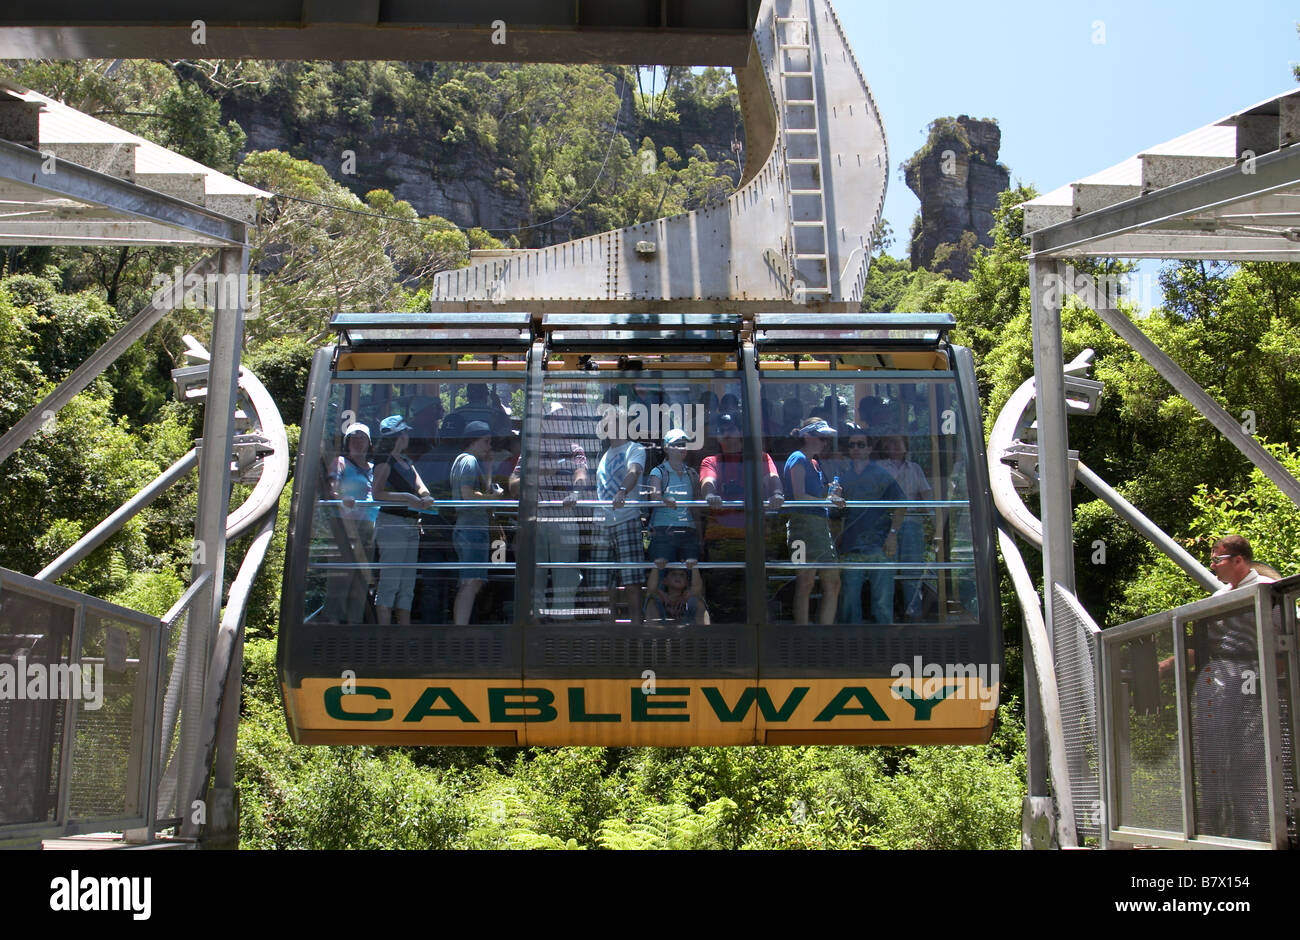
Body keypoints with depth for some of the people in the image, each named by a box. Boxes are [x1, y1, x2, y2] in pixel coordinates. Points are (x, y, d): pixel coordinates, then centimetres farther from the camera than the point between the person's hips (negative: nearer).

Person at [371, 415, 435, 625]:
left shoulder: (406, 462, 20)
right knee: (390, 582, -10)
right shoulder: (384, 462, -5)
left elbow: (419, 486, 7)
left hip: (411, 525, 9)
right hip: (392, 523, -9)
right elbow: (377, 493, -19)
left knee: (407, 585, 8)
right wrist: (406, 497, -27)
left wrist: (426, 497, -15)